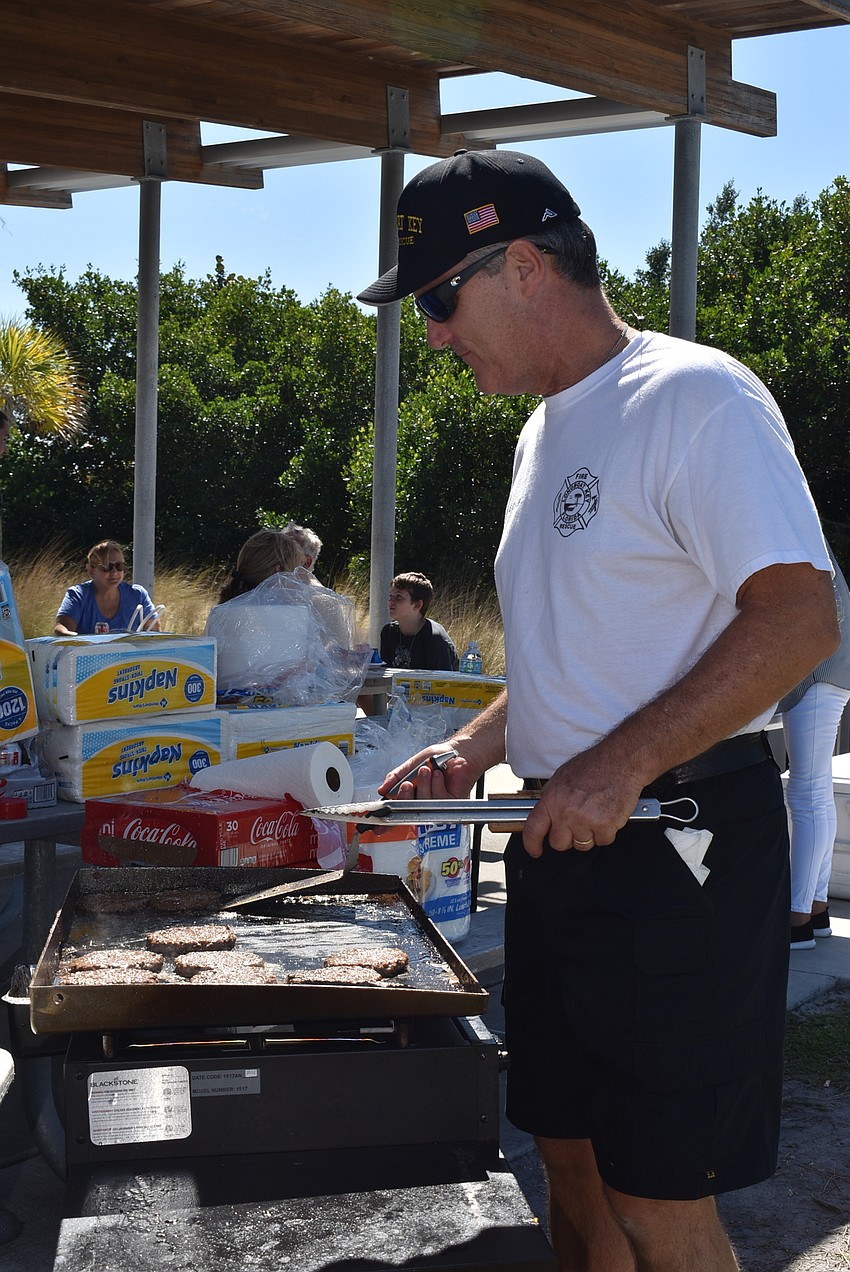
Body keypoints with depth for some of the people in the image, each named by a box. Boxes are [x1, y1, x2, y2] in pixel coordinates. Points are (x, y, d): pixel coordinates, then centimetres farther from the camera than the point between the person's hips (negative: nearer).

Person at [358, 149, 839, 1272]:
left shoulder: (693, 398, -12)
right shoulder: (549, 427, 17)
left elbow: (801, 618, -20)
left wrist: (620, 769, -23)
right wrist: (472, 752, 11)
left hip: (674, 841, -9)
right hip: (562, 836, 9)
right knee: (569, 1152, 16)